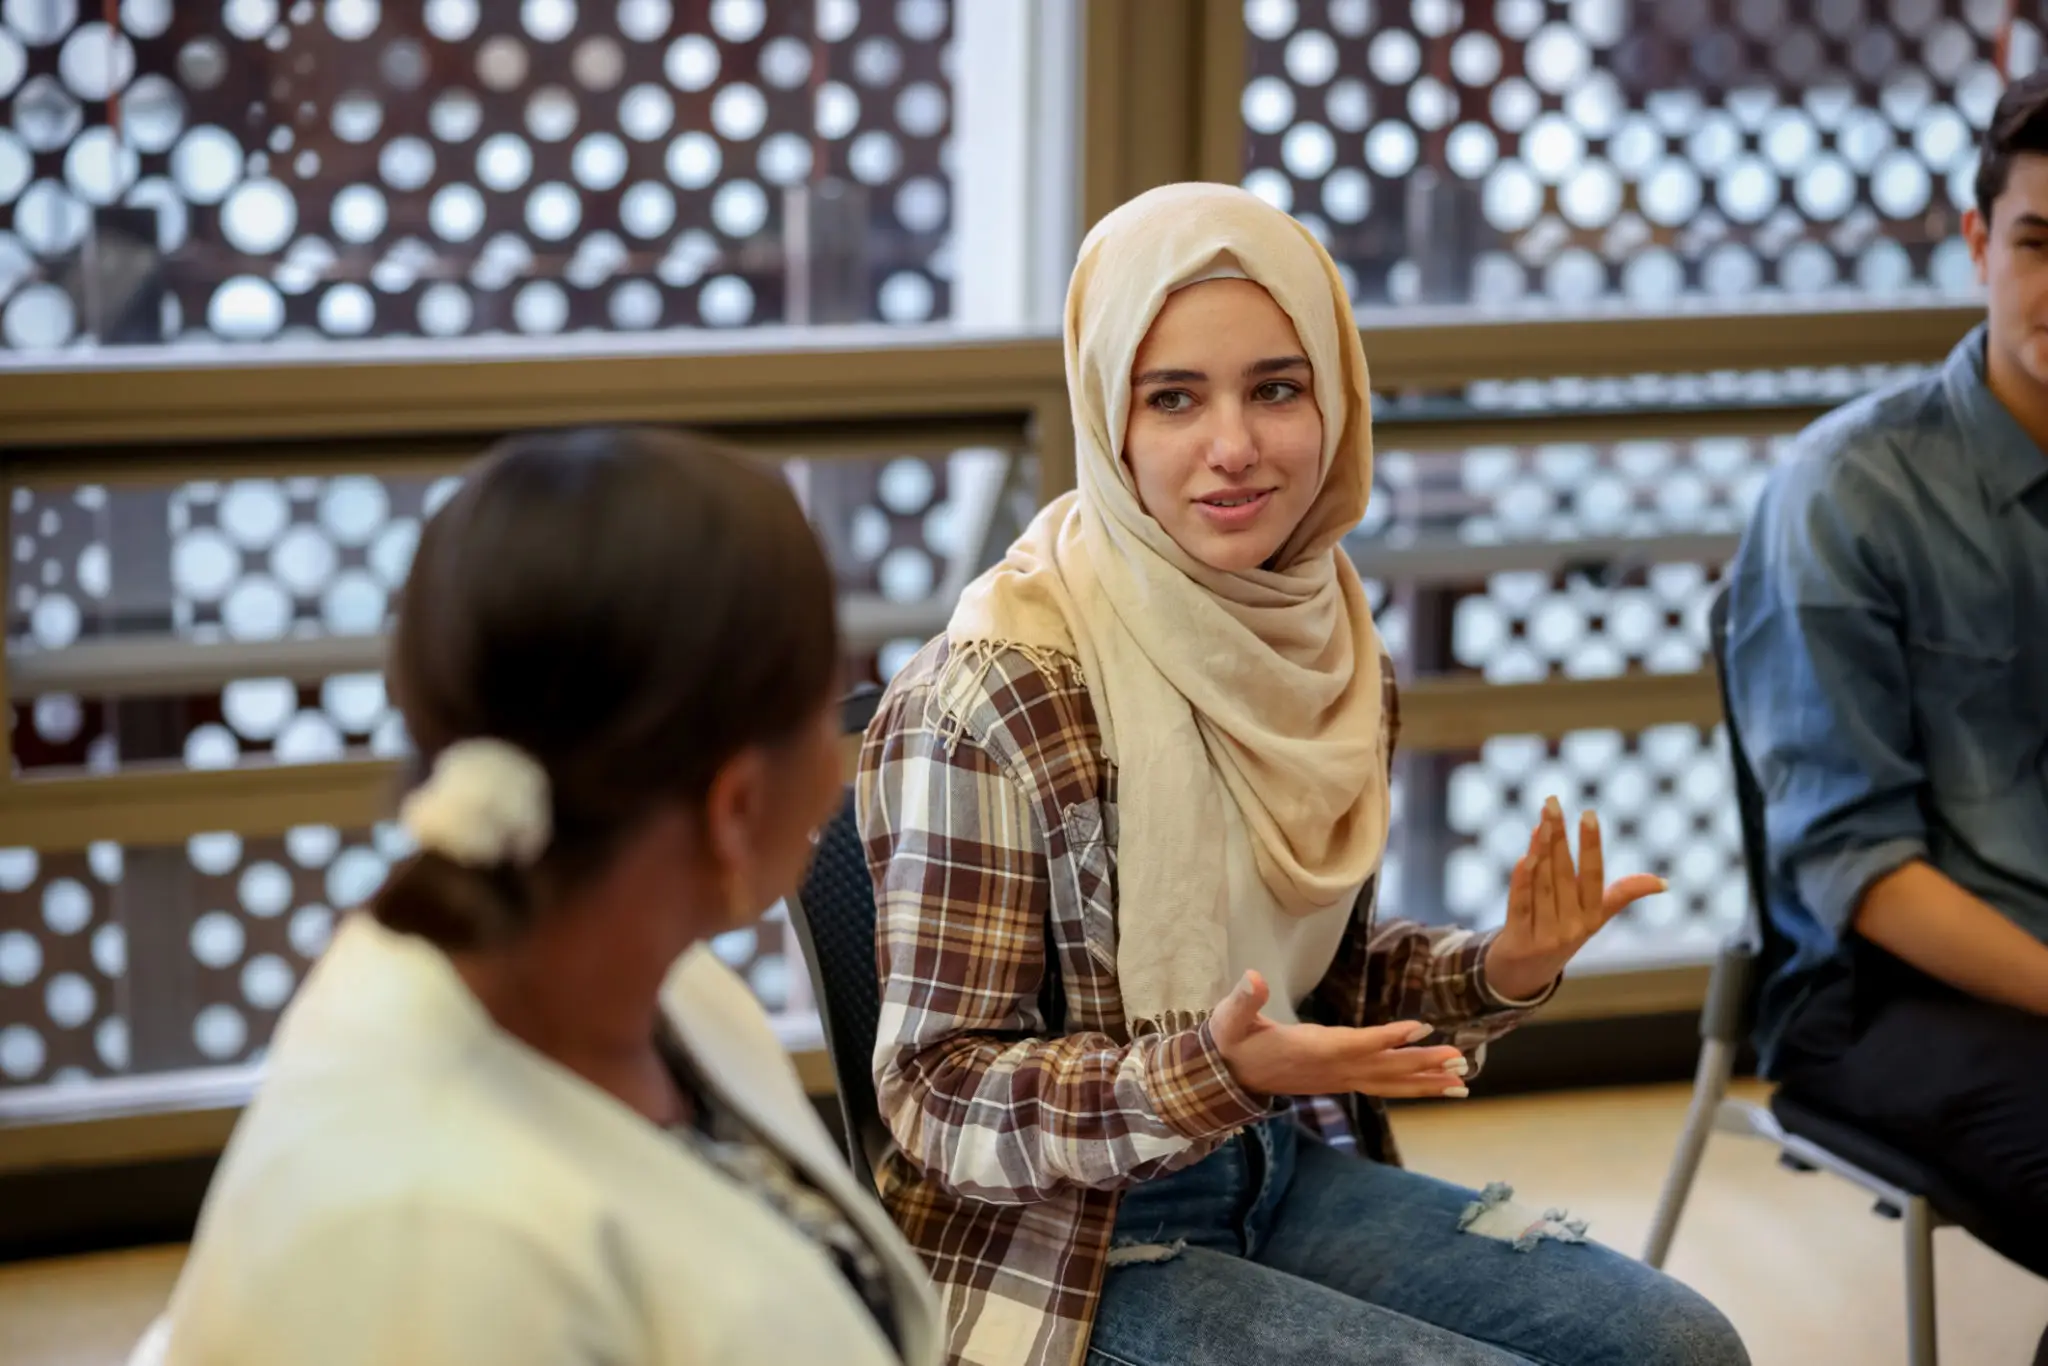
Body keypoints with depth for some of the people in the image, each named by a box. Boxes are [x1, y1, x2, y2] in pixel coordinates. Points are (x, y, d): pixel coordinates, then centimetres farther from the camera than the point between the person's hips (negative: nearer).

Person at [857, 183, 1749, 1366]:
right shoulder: (996, 696, -20)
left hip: (1286, 1170, 7)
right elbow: (939, 1094, -16)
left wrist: (1500, 973, -6)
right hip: (1076, 1248, -7)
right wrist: (1210, 1073, -31)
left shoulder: (1325, 640, 1)